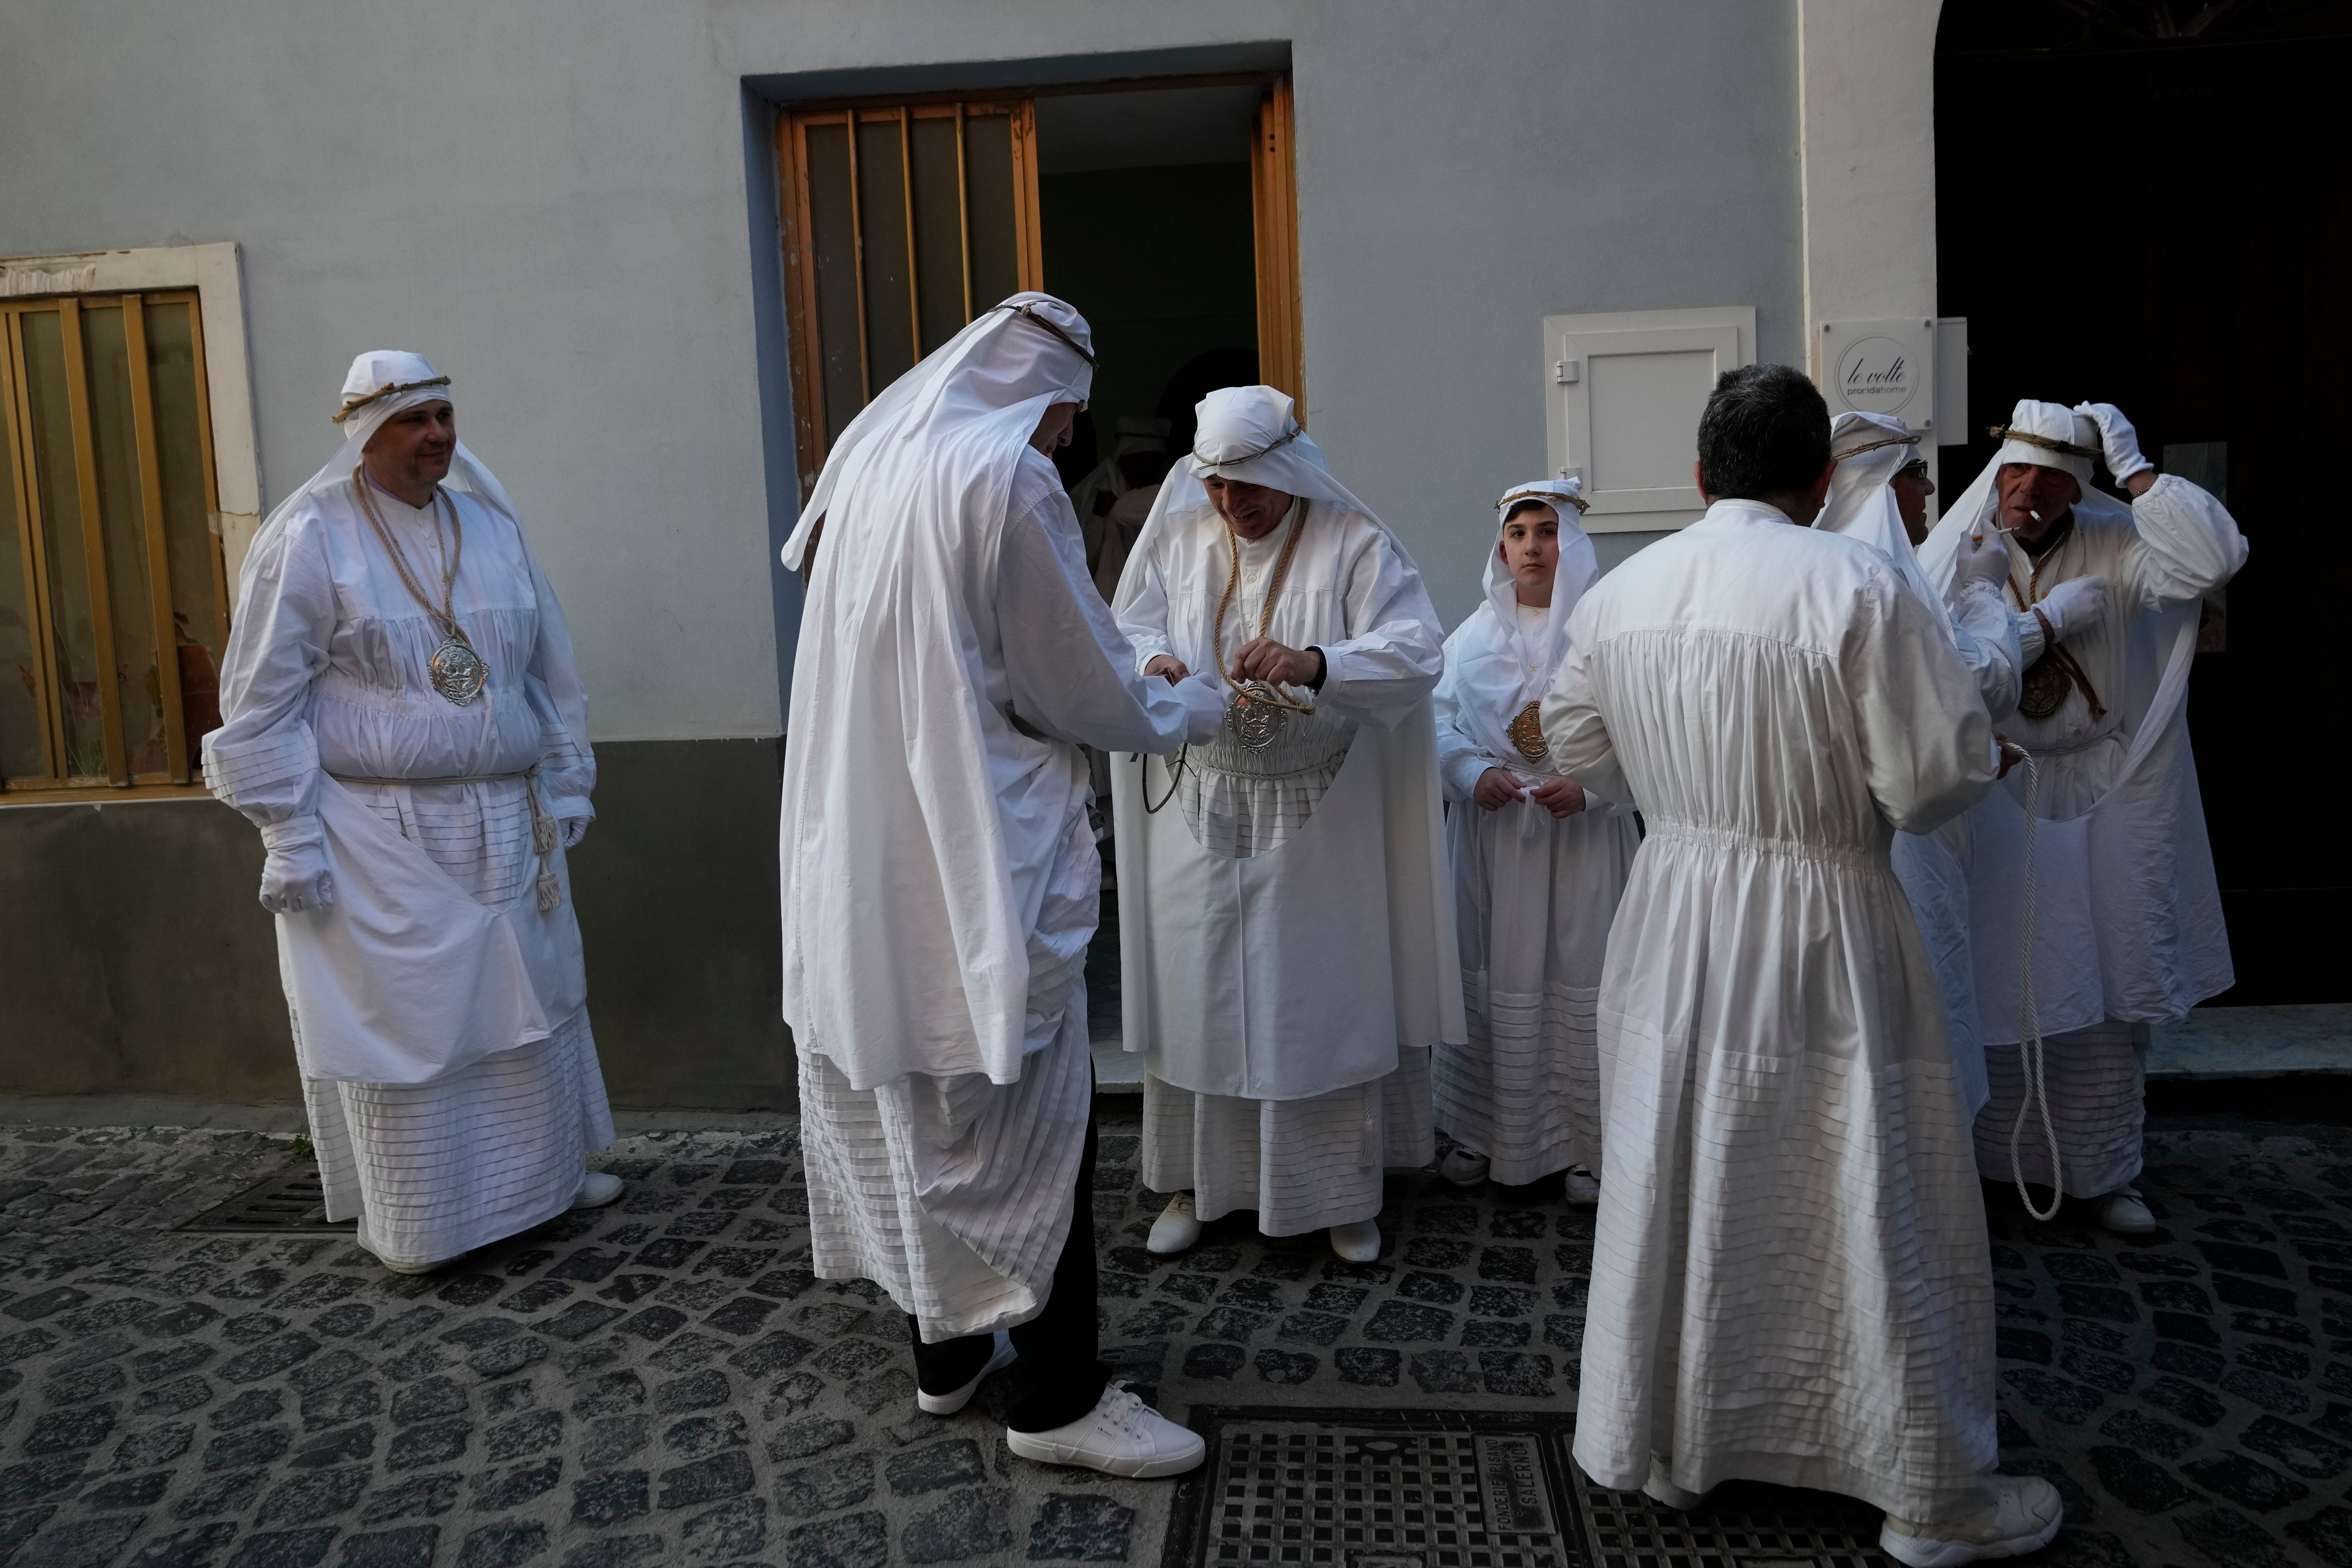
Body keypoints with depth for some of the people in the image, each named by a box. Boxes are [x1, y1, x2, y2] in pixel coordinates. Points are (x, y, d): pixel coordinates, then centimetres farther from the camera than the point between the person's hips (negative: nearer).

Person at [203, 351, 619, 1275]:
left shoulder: (492, 526, 8)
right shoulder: (309, 538, -7)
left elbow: (548, 671, 15)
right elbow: (261, 703, -8)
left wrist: (567, 785, 13)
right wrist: (289, 837, -11)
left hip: (505, 825, 5)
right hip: (380, 839, -5)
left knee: (527, 998, 13)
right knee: (400, 1021, 3)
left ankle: (546, 1172, 30)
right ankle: (409, 1219, 18)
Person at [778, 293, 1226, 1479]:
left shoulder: (869, 458, 10)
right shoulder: (1008, 479, -14)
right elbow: (1090, 689, -10)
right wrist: (1200, 708, 9)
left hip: (866, 845, 8)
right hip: (977, 858, -8)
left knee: (907, 1094, 16)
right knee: (1025, 1113, 1)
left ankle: (946, 1345, 31)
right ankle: (1057, 1397, 12)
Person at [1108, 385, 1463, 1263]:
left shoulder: (1356, 546, -6)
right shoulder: (1179, 540, 6)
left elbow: (1416, 654, -16)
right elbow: (1128, 631, 7)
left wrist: (1313, 663, -34)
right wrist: (1153, 663, -18)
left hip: (1317, 820, -3)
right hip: (1201, 813, 3)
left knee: (1326, 996, 4)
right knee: (1196, 989, 7)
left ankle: (1342, 1192, 20)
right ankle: (1194, 1184, 24)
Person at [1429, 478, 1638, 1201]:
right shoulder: (1475, 634, 7)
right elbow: (1440, 721, 5)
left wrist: (1588, 787, -19)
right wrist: (1476, 774, -13)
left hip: (1584, 835, -3)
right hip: (1493, 833, 3)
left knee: (1581, 979, 1)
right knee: (1489, 975, 7)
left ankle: (1589, 1144, 14)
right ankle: (1484, 1132, 21)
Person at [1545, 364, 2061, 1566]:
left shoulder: (1618, 593, 1)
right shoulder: (1859, 587, -16)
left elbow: (1578, 753, 11)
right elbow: (1936, 775, -15)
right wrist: (1985, 760, 7)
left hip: (1672, 919, 5)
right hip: (1818, 928, -5)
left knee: (1673, 1182, 17)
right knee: (1872, 1201, 7)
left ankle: (1656, 1443, 33)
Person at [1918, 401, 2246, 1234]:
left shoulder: (2115, 546, -5)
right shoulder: (1958, 553, -8)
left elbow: (2215, 558, -22)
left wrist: (2133, 466, -19)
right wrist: (2050, 620, -18)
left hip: (2108, 801, 2)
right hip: (1995, 798, -1)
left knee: (2113, 990, 9)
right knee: (1993, 983, 7)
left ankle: (2103, 1171, 24)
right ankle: (1979, 1159, 24)